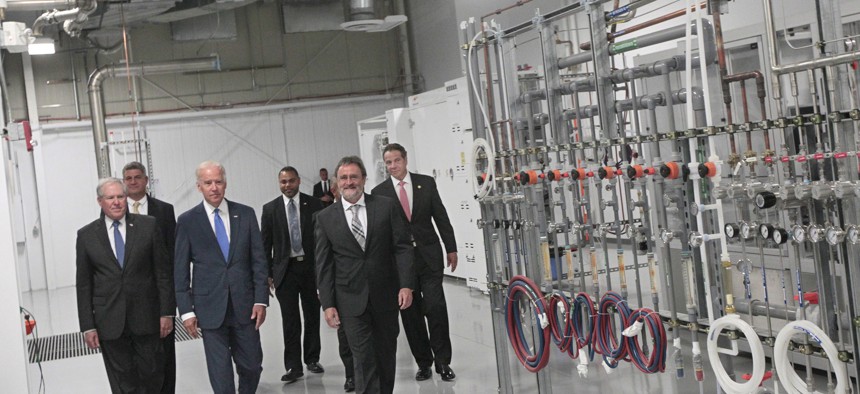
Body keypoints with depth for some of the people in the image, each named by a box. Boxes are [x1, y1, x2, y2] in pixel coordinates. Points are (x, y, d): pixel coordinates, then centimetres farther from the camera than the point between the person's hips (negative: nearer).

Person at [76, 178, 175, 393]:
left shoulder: (148, 226, 1)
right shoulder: (86, 235, 3)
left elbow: (163, 272, 2)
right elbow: (83, 285, 4)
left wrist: (167, 312, -2)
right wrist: (87, 326, 0)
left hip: (146, 318, 0)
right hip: (110, 321, 0)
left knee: (152, 374, 6)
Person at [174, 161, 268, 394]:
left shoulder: (246, 214, 5)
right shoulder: (187, 221, 1)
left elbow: (258, 259, 5)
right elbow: (181, 270, 2)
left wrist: (261, 300, -2)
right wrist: (186, 310, -3)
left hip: (244, 305, 2)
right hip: (210, 308, -2)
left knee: (252, 366, 7)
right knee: (220, 372, 1)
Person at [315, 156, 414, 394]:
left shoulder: (386, 206, 1)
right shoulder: (325, 218, 1)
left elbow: (403, 247, 0)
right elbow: (324, 265, 2)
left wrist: (406, 285, -10)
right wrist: (328, 304, -4)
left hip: (385, 295, 1)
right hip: (351, 300, -1)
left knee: (386, 355, 14)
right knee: (364, 359, -7)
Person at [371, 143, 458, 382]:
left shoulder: (426, 183, 4)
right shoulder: (379, 192, 1)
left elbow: (441, 216, 7)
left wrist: (451, 248, 5)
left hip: (428, 255, 0)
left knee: (435, 307, -7)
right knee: (410, 314, 5)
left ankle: (442, 361, 5)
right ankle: (423, 362, 17)